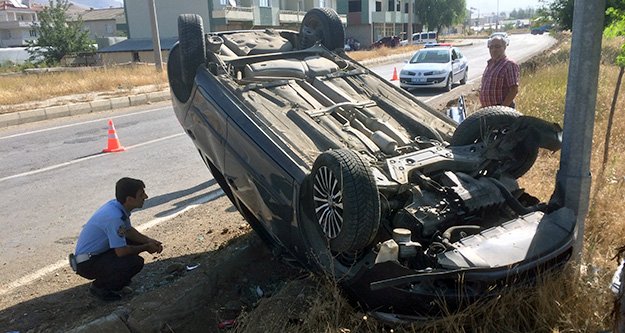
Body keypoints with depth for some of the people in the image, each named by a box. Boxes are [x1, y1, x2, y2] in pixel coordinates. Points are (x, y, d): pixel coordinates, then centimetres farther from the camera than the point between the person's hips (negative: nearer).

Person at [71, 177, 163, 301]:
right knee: (136, 262, -23)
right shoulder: (114, 216, -30)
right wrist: (146, 247, -12)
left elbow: (128, 231, 13)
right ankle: (99, 286, -1)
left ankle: (115, 284, 17)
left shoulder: (118, 206, -2)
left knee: (136, 242, 12)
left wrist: (149, 241, -1)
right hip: (87, 263, -10)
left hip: (97, 252, 10)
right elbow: (121, 251, -27)